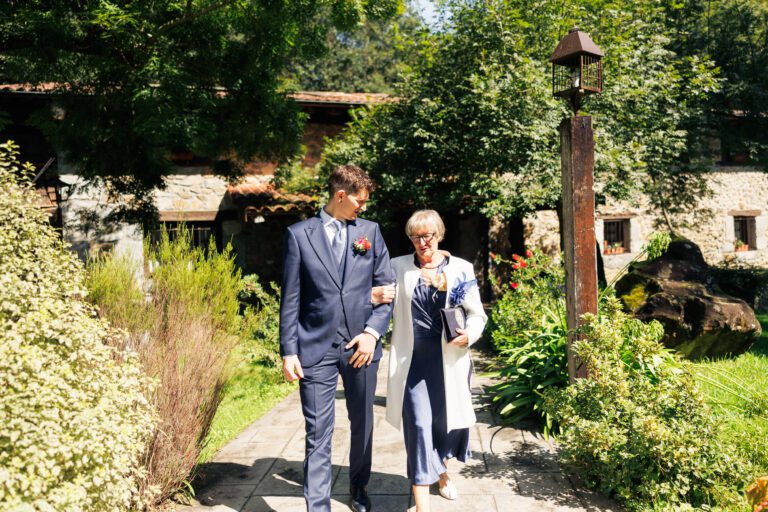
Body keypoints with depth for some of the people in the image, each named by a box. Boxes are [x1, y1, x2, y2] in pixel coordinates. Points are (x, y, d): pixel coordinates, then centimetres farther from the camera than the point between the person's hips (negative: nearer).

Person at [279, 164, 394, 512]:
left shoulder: (370, 231, 7)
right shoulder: (299, 234, 1)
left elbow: (386, 286, 6)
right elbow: (291, 298, 0)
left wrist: (372, 331, -6)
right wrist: (288, 351, -4)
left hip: (361, 346, 3)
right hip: (316, 348, -2)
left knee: (362, 425, 17)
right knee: (318, 435, 1)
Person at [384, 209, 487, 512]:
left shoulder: (461, 268, 1)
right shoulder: (398, 267, 3)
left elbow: (477, 314, 3)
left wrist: (469, 335, -16)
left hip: (449, 359, 1)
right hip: (413, 361, -1)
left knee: (449, 420, 15)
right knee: (419, 425, -5)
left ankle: (441, 470, 47)